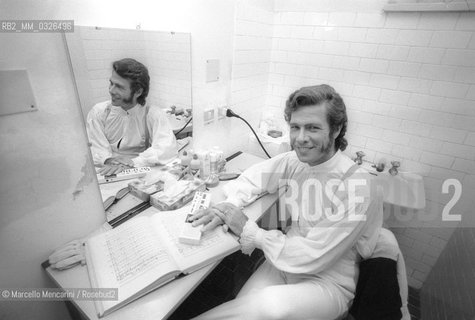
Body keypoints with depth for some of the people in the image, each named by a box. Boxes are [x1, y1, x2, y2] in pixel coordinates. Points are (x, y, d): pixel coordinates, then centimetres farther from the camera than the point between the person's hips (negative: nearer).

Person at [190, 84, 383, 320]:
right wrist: (230, 205, -15)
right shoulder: (296, 160, -6)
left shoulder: (354, 188, -23)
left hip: (328, 283, -4)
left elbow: (311, 258, -22)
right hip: (284, 263, 4)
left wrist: (248, 230, -19)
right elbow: (253, 177, 6)